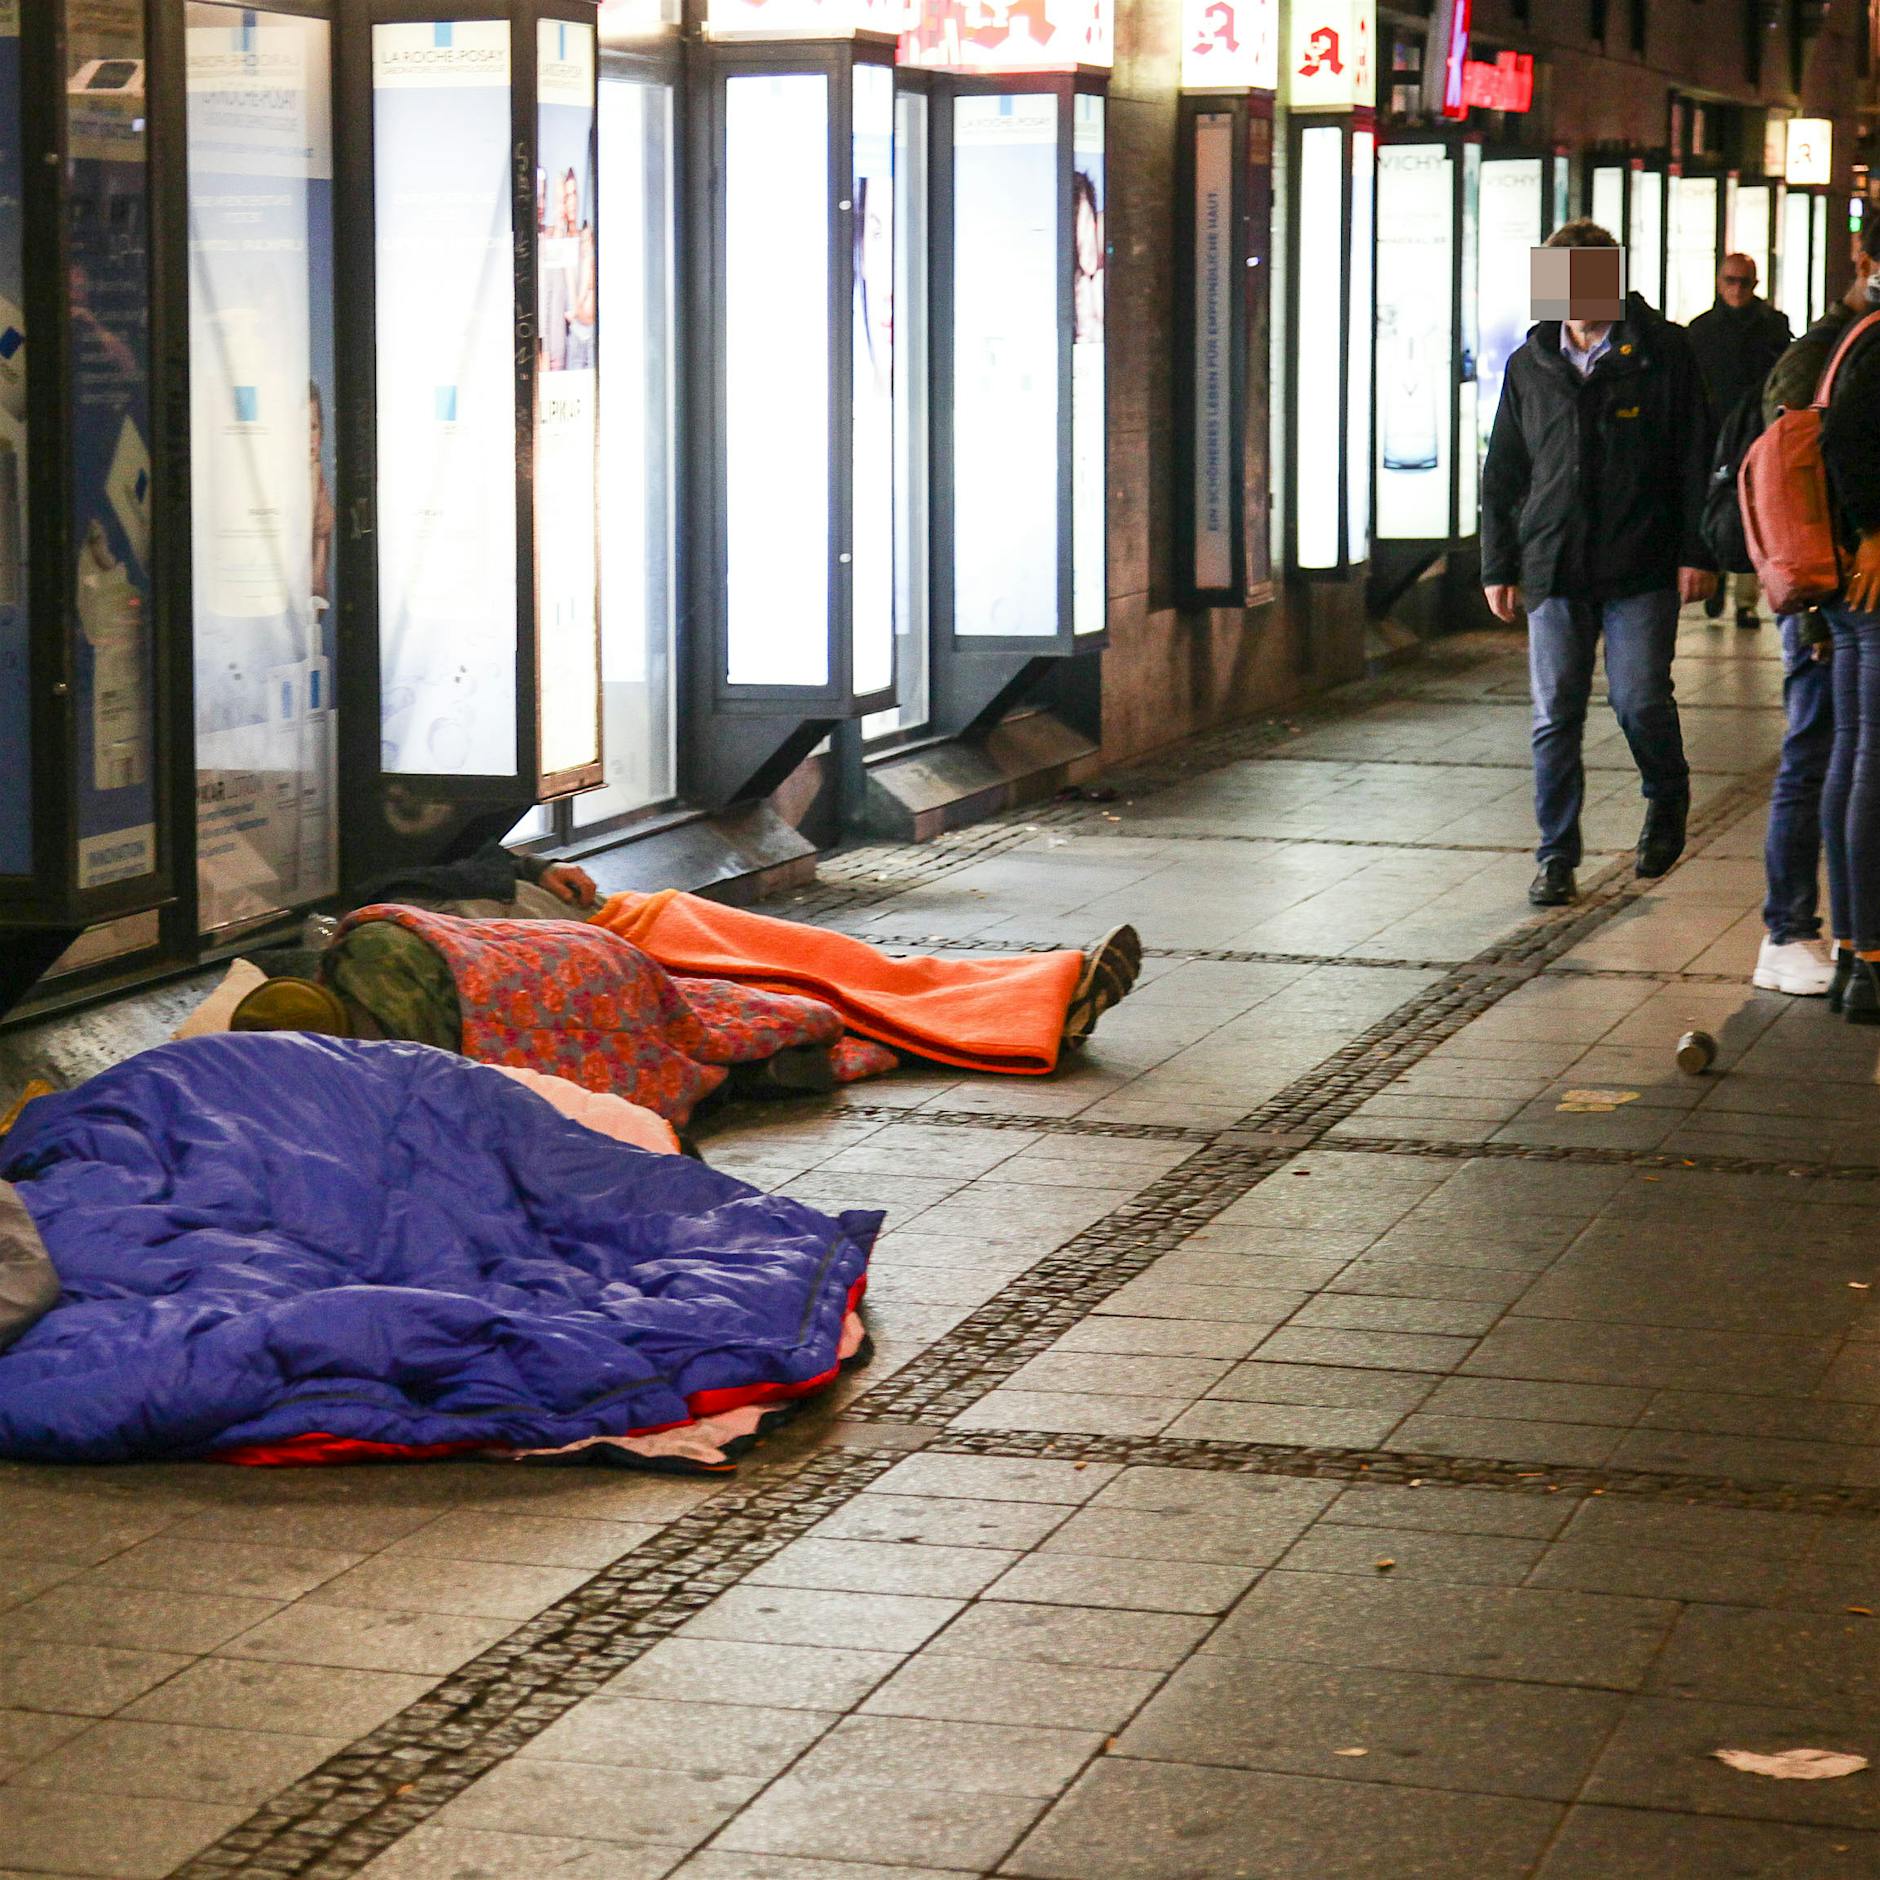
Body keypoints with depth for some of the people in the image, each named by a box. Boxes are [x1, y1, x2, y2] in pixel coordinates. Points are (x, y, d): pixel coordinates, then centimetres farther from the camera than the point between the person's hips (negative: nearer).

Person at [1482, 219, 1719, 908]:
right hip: (1553, 567, 3)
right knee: (1555, 718, 1)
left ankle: (1667, 800, 24)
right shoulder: (1529, 366, 11)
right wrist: (1499, 566, 10)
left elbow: (1695, 458, 2)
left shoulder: (1662, 353, 1)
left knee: (1640, 701, -6)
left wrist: (1696, 553, -4)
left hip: (1641, 567, -3)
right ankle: (1557, 857, 9)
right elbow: (1502, 475, 15)